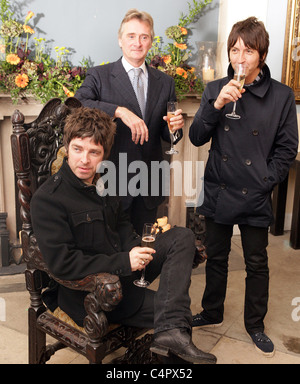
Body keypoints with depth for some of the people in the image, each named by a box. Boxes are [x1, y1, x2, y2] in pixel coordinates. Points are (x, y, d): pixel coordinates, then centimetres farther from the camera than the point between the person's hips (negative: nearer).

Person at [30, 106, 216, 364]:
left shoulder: (103, 182, 6)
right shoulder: (47, 199, -19)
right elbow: (62, 263, -24)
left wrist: (135, 250, -5)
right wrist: (124, 262, -24)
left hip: (124, 271, 8)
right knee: (175, 312, -19)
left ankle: (172, 332, -23)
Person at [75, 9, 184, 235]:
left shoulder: (165, 82, 11)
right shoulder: (99, 76, -1)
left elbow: (166, 135, 13)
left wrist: (176, 126, -10)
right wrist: (119, 111, -31)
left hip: (149, 184, 4)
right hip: (110, 181, -3)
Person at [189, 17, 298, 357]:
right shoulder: (216, 90, 1)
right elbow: (197, 138, -4)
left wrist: (265, 181, -10)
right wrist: (216, 106, -19)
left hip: (255, 198, -2)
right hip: (218, 192, 2)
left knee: (257, 264, 12)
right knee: (216, 258, 18)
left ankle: (255, 325, 33)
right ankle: (212, 314, 39)